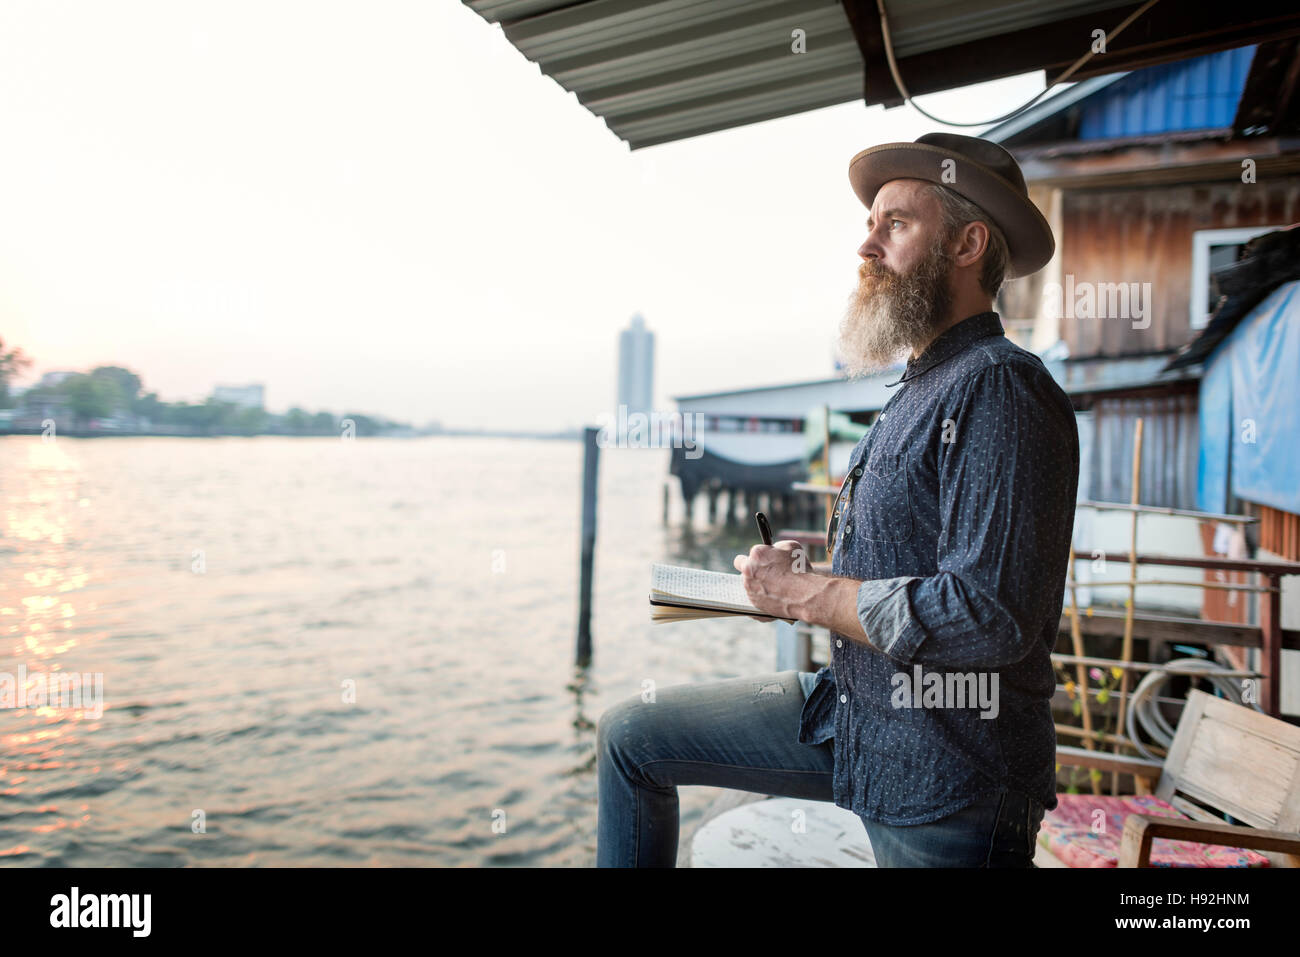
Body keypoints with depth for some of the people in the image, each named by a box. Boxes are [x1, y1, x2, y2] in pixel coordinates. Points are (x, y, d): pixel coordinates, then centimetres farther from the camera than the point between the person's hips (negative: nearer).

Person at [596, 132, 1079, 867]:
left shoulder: (1001, 389, -19)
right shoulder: (920, 390, 13)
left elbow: (988, 615, -28)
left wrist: (808, 595, -17)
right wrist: (805, 574, 2)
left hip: (944, 780, -9)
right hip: (850, 712, 9)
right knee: (631, 736, 9)